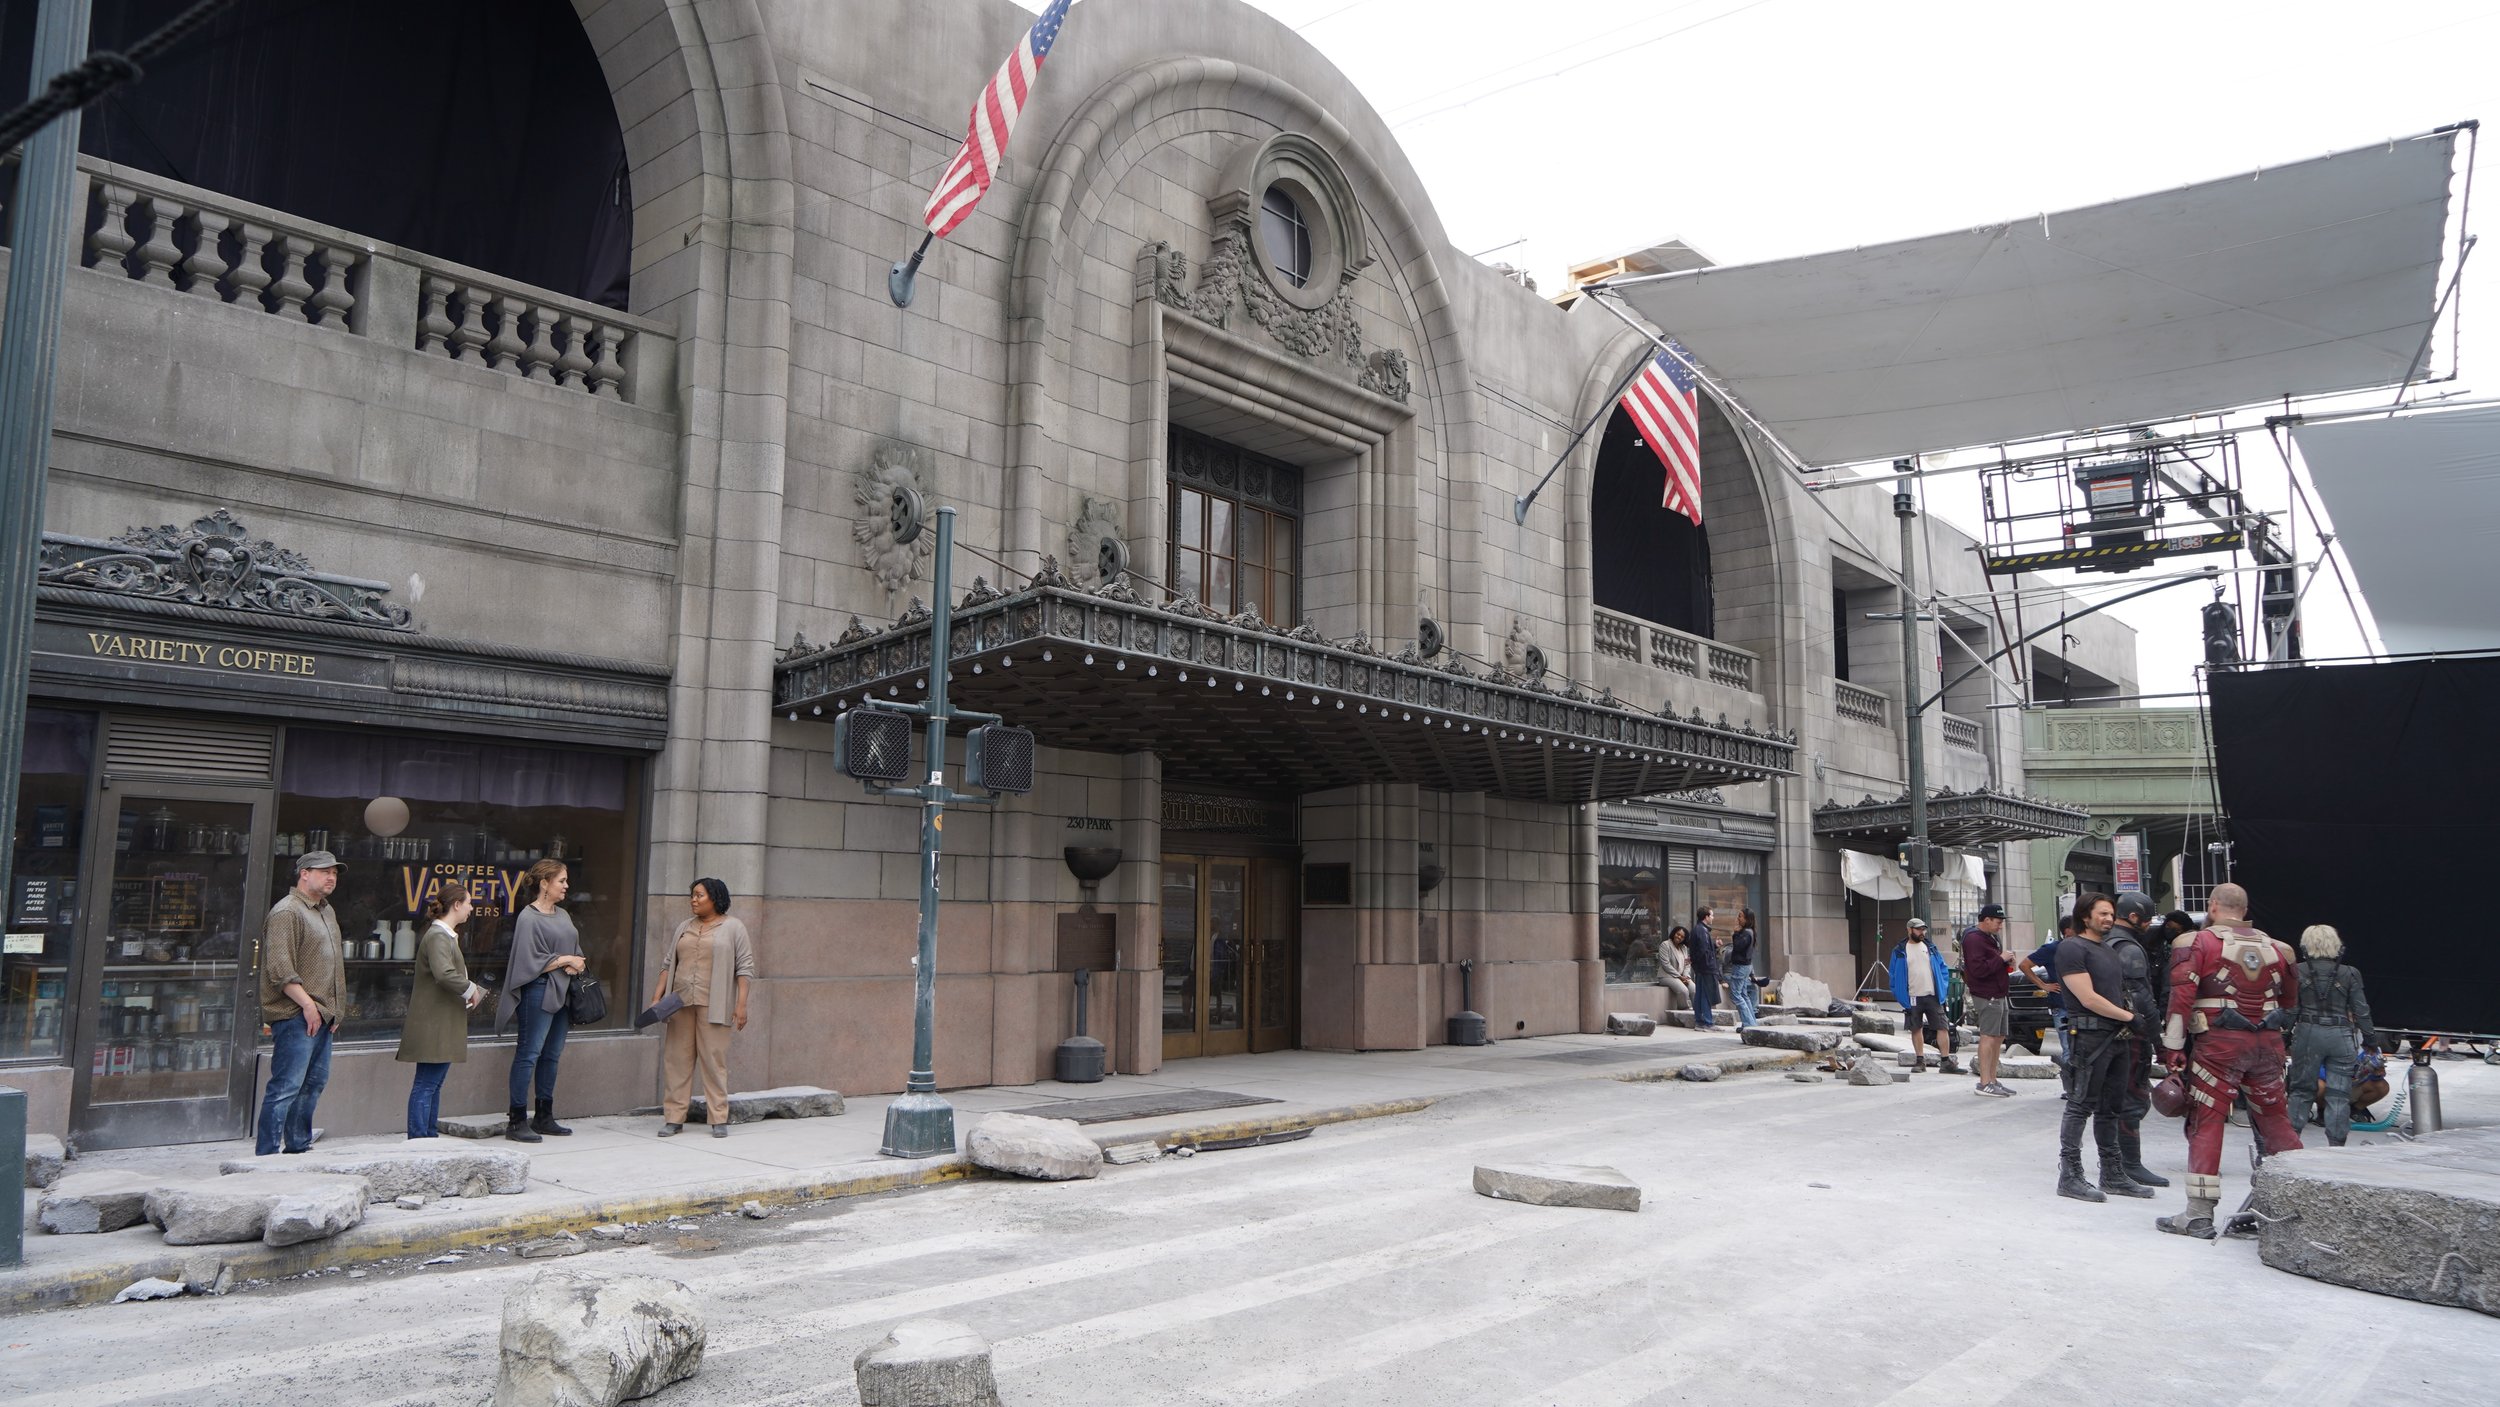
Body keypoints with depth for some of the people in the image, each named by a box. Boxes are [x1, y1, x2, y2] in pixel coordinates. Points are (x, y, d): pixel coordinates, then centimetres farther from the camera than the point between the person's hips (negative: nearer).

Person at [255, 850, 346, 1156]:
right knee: (286, 1086, -8)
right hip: (296, 1016, -9)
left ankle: (297, 1148, 25)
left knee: (314, 1083, 14)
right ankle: (266, 1155, -3)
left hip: (322, 1015, 10)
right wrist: (307, 1004, -19)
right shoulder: (287, 912, -10)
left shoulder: (327, 911, 19)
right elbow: (280, 969, -18)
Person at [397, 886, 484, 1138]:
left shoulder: (446, 936, 18)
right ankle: (418, 1139, -4)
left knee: (433, 1084, 13)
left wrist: (470, 990, 11)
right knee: (426, 1085, -7)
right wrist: (470, 989, -15)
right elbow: (444, 974, -29)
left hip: (442, 1025, 10)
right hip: (433, 1025, -10)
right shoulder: (437, 936, -15)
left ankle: (430, 1136, 19)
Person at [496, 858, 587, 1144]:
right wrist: (566, 960, -8)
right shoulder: (529, 918, -9)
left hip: (562, 992, 8)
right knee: (529, 1053, -6)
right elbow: (532, 961, -15)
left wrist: (576, 964, -1)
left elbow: (576, 952, 21)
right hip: (538, 992, -8)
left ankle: (544, 1117, 19)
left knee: (552, 1055, 11)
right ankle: (517, 1121, -3)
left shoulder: (563, 916, 16)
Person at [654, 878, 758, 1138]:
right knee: (676, 1060, 3)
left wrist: (741, 1003, -10)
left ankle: (719, 1120, 2)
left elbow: (745, 967, -2)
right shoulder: (684, 928, 17)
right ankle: (673, 1118, 9)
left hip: (713, 1006, -5)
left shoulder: (733, 927, 2)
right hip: (681, 1003, 5)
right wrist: (657, 996, 6)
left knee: (715, 1061, -3)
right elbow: (668, 964, 17)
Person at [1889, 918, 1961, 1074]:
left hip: (1933, 996, 2)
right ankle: (1920, 1061, 17)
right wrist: (1900, 995, -2)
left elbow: (1942, 968, 11)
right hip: (1913, 998, -1)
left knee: (1943, 1027, -4)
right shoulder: (1900, 951, 2)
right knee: (1916, 1029, 7)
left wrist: (1942, 990, 1)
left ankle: (1946, 1062, 1)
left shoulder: (1930, 948, 9)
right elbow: (1894, 976, 4)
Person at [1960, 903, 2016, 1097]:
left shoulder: (1990, 937, 19)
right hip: (1987, 996, -11)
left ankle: (1993, 1080, 20)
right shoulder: (1974, 939, -15)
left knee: (1999, 1037, 13)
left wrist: (2005, 963, 11)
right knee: (1988, 1037, -10)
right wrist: (2001, 959, -18)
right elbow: (1978, 969, -25)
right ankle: (1985, 1083, -9)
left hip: (1998, 994, 11)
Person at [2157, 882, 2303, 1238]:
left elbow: (2181, 996, -11)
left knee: (2205, 1122, -3)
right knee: (2274, 1119, 17)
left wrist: (2173, 1047, -7)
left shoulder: (2203, 942, -4)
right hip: (2268, 1043, 5)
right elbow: (2291, 1001, 22)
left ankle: (2199, 1215, -4)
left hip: (2221, 1044, -5)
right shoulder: (2272, 946, 12)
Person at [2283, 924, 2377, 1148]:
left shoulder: (2298, 972, -2)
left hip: (2307, 1033, -1)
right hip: (2341, 1036, 1)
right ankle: (2336, 1142, 6)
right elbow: (2361, 1011, 4)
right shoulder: (2348, 974, 1)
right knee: (2339, 1093, 6)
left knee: (2302, 1088, 9)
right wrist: (2371, 1040, 13)